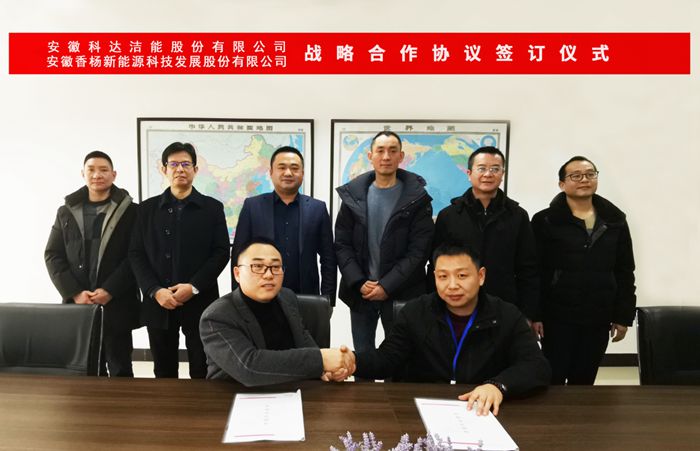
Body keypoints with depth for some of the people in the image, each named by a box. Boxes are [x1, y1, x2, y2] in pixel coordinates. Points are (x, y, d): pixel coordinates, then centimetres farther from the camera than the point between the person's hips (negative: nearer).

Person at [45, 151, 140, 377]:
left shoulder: (130, 211, 1)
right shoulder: (66, 211, 11)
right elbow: (52, 256, 7)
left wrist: (109, 290, -14)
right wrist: (74, 293, -6)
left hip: (117, 305, -3)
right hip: (77, 305, 3)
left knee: (120, 369, 4)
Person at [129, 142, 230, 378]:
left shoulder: (212, 207, 4)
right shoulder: (148, 208, 9)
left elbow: (221, 253, -2)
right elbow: (136, 254, 4)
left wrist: (194, 287, -13)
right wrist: (155, 291, -10)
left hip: (200, 302, -2)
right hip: (158, 303, 2)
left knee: (202, 373, 4)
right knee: (163, 373, 12)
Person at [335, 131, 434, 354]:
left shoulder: (417, 198, -5)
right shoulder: (352, 195, 3)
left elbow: (419, 250, -9)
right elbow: (342, 245, 2)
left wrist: (387, 286, -14)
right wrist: (359, 282, -10)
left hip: (400, 293, -2)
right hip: (360, 291, 2)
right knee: (362, 357, 13)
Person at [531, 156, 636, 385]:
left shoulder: (615, 220, 7)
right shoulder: (545, 221, -5)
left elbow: (625, 272, 10)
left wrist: (623, 315, 6)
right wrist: (534, 314, -11)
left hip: (598, 319, 4)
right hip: (558, 317, -3)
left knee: (584, 382, 13)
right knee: (554, 380, 3)